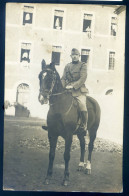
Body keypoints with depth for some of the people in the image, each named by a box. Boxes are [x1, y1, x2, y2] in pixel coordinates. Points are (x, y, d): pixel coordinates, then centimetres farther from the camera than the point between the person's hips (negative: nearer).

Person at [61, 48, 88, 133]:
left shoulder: (83, 65, 4)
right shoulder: (67, 66, 18)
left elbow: (83, 78, -8)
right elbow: (63, 78, 16)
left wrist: (73, 86, -17)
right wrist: (63, 87, -4)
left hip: (79, 90, -5)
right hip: (68, 90, 5)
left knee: (82, 106, -23)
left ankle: (84, 126, -8)